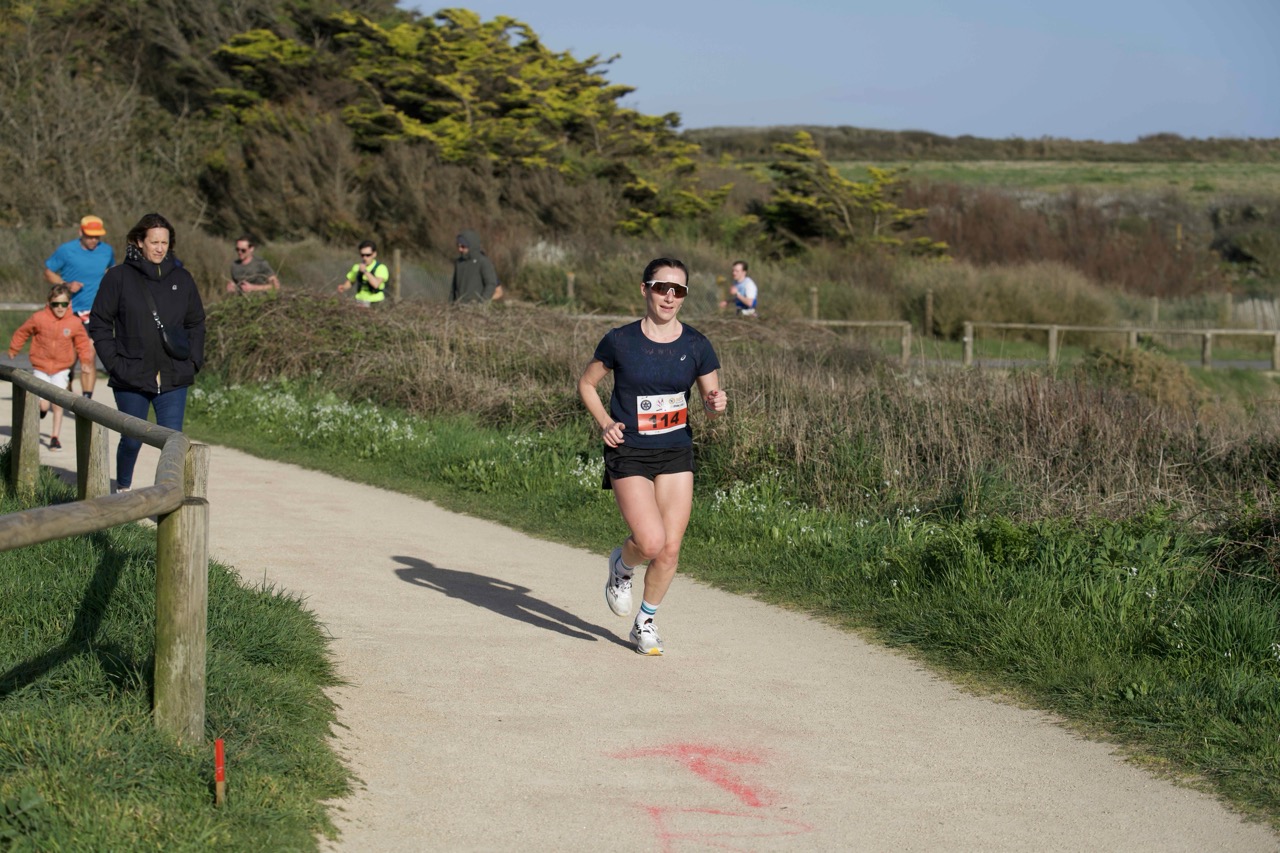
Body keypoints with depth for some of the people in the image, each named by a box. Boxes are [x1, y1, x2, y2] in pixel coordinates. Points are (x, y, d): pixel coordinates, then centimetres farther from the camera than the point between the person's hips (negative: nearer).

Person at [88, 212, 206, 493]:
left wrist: (193, 361, 3)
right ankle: (123, 489, 34)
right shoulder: (119, 277, -2)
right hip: (131, 378, -1)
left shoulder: (182, 279, 8)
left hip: (174, 379, 2)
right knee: (131, 440, 10)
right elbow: (99, 323, 1)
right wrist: (113, 362, -7)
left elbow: (196, 324, 16)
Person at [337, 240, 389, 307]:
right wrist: (343, 288, -1)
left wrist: (365, 271, -25)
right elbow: (349, 282, 19)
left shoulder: (381, 268, -9)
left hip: (376, 304, -4)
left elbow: (376, 284, -24)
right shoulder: (357, 267, 8)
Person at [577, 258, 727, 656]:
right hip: (628, 455, -3)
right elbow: (586, 384, 7)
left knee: (670, 549, 0)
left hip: (676, 453, 3)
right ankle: (622, 565, 19)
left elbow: (710, 400, 7)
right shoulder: (620, 341, -6)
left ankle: (645, 623, 23)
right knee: (651, 542, -18)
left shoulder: (696, 346, -1)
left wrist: (715, 404, -17)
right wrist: (605, 422, -8)